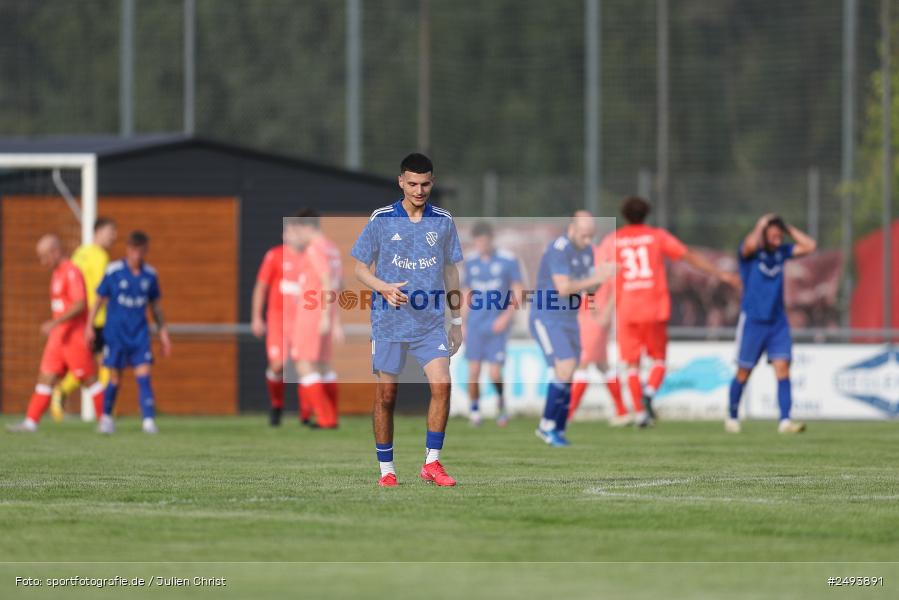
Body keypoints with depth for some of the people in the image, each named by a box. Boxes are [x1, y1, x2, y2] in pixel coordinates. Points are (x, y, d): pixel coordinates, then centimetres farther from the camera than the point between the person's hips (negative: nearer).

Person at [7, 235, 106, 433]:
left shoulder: (72, 273, -14)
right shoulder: (57, 274, 15)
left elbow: (80, 305, -23)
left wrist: (54, 323, -28)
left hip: (74, 335, -9)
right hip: (58, 336, 9)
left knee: (88, 379, -2)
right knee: (46, 377, 2)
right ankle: (31, 422, -1)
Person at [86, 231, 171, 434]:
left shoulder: (150, 274, 3)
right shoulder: (113, 271, -6)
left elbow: (155, 305, 14)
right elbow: (99, 299, 1)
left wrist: (163, 332, 14)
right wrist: (89, 326, -2)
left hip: (139, 332, 2)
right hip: (116, 331, -2)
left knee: (143, 374, -10)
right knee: (115, 377, 4)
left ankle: (149, 420, -13)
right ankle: (106, 416, 24)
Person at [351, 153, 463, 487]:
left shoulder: (443, 222, 6)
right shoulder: (381, 220, -1)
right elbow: (361, 269, 3)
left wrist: (457, 321, 14)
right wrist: (383, 287, -17)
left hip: (431, 322, 1)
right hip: (389, 322, -1)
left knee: (441, 384, -15)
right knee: (386, 395, 2)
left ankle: (432, 463, -6)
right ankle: (386, 469, 14)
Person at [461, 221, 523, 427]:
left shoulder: (508, 261, -5)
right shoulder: (470, 262, 6)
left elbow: (517, 292, 0)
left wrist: (506, 316, -11)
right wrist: (463, 323, 14)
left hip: (497, 325, -3)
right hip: (475, 325, 3)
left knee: (494, 373, -6)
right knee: (473, 371, -3)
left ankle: (501, 402, 21)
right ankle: (474, 410, 12)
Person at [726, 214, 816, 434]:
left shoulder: (782, 252, 7)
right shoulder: (750, 253, -7)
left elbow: (810, 246, 0)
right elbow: (750, 245, -32)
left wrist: (788, 228, -1)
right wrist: (760, 225, -15)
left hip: (778, 322, 4)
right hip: (752, 322, -4)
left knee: (782, 369, -10)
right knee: (744, 373, 5)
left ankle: (784, 420, -15)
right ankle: (732, 416, 25)